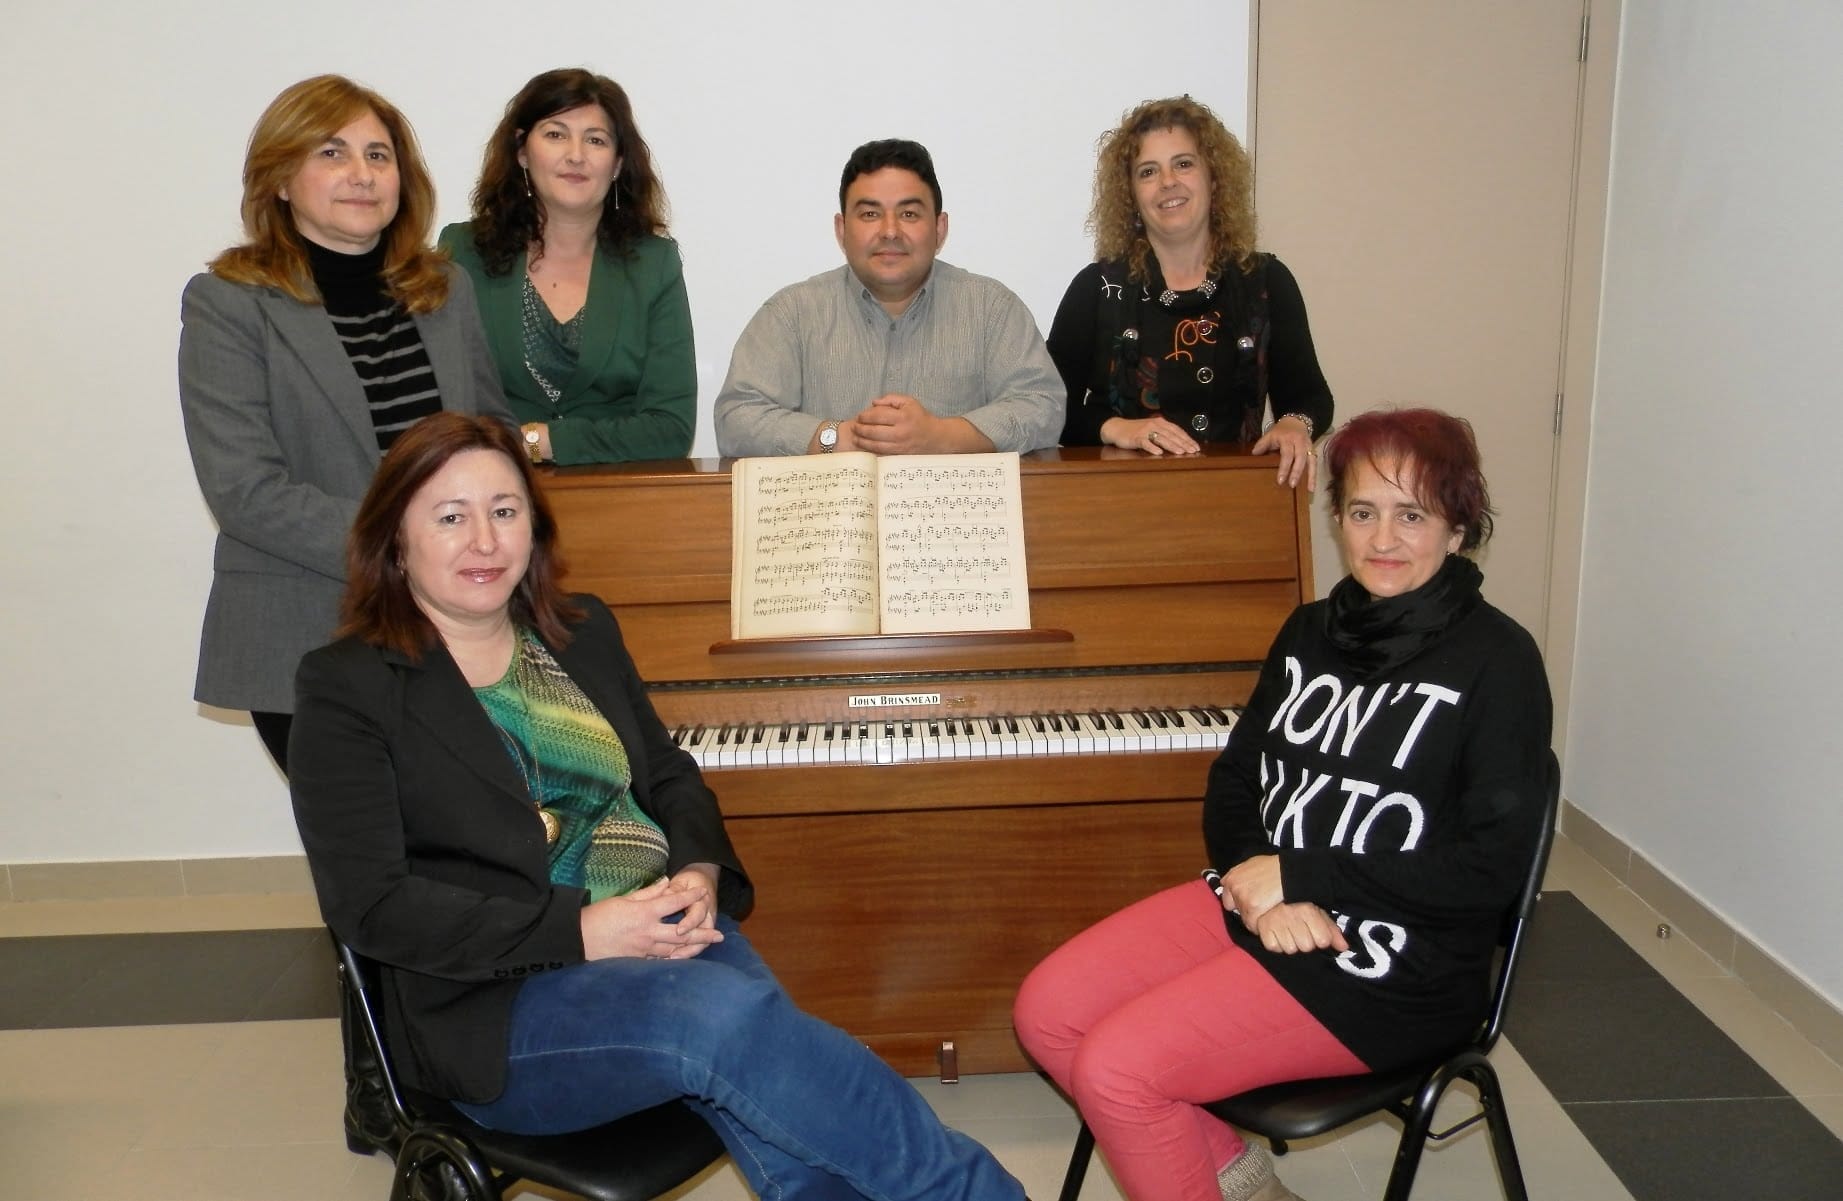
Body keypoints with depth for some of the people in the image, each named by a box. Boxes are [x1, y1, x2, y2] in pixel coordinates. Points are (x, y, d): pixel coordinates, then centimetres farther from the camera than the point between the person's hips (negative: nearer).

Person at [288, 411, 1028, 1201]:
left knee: (791, 1121, -27)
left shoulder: (582, 633, 15)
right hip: (501, 997, -4)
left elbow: (671, 776, 19)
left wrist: (700, 872, -5)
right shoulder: (346, 686, -2)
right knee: (730, 1015, -33)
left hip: (665, 934, 5)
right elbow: (369, 903, -10)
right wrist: (578, 930, -18)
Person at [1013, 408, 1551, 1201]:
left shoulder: (1497, 661, -11)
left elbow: (1492, 868, -16)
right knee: (1046, 1013, -3)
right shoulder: (1312, 630, 8)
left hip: (1390, 968, -7)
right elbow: (1234, 778, 10)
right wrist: (1258, 882, -11)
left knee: (1113, 1068, -20)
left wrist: (1300, 877, -16)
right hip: (1258, 900, 7)